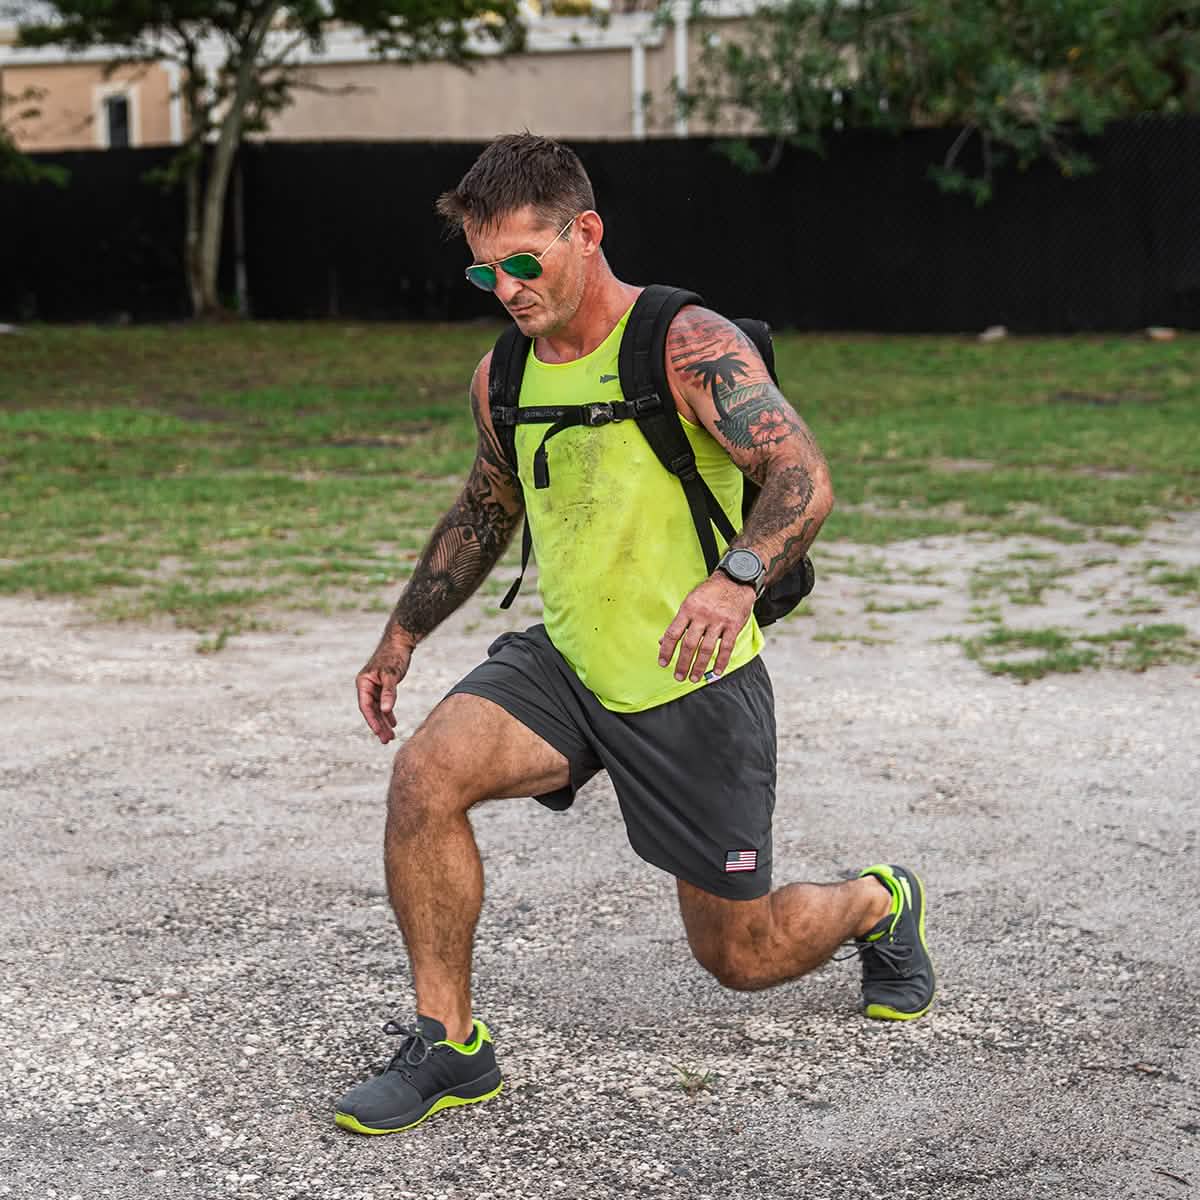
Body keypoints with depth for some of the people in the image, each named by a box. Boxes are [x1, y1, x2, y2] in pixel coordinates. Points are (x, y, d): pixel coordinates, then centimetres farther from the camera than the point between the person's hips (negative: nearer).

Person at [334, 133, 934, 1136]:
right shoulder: (502, 378, 3)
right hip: (564, 666, 5)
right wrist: (405, 632, 20)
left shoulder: (690, 346, -16)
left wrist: (738, 577, -45)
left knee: (741, 957, 6)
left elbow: (804, 476, -26)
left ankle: (877, 906, 42)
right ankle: (450, 1046, -10)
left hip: (695, 689, -5)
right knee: (426, 773, -24)